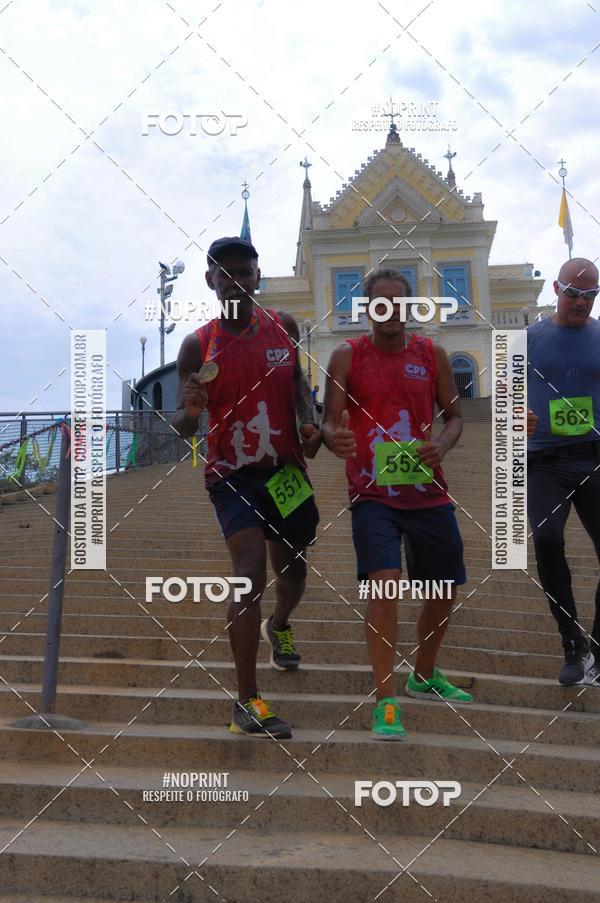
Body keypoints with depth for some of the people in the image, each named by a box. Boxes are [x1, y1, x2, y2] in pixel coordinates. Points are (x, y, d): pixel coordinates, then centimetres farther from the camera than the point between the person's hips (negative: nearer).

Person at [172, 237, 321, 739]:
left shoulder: (284, 327, 2)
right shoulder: (198, 346, -7)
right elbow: (183, 429, -8)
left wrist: (308, 420, -1)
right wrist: (190, 410, -31)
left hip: (285, 467, 4)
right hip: (231, 472, -4)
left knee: (292, 568, 18)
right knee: (250, 571, -18)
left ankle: (279, 626, 55)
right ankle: (247, 703, -13)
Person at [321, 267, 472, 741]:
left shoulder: (432, 354, 5)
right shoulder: (347, 356, -2)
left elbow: (454, 415, 10)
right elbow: (330, 422, -4)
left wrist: (443, 444, -13)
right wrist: (335, 439, -29)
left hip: (428, 491, 4)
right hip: (372, 493, -4)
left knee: (445, 590, 12)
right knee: (384, 583, -20)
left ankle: (425, 676, 37)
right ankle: (386, 701, -11)